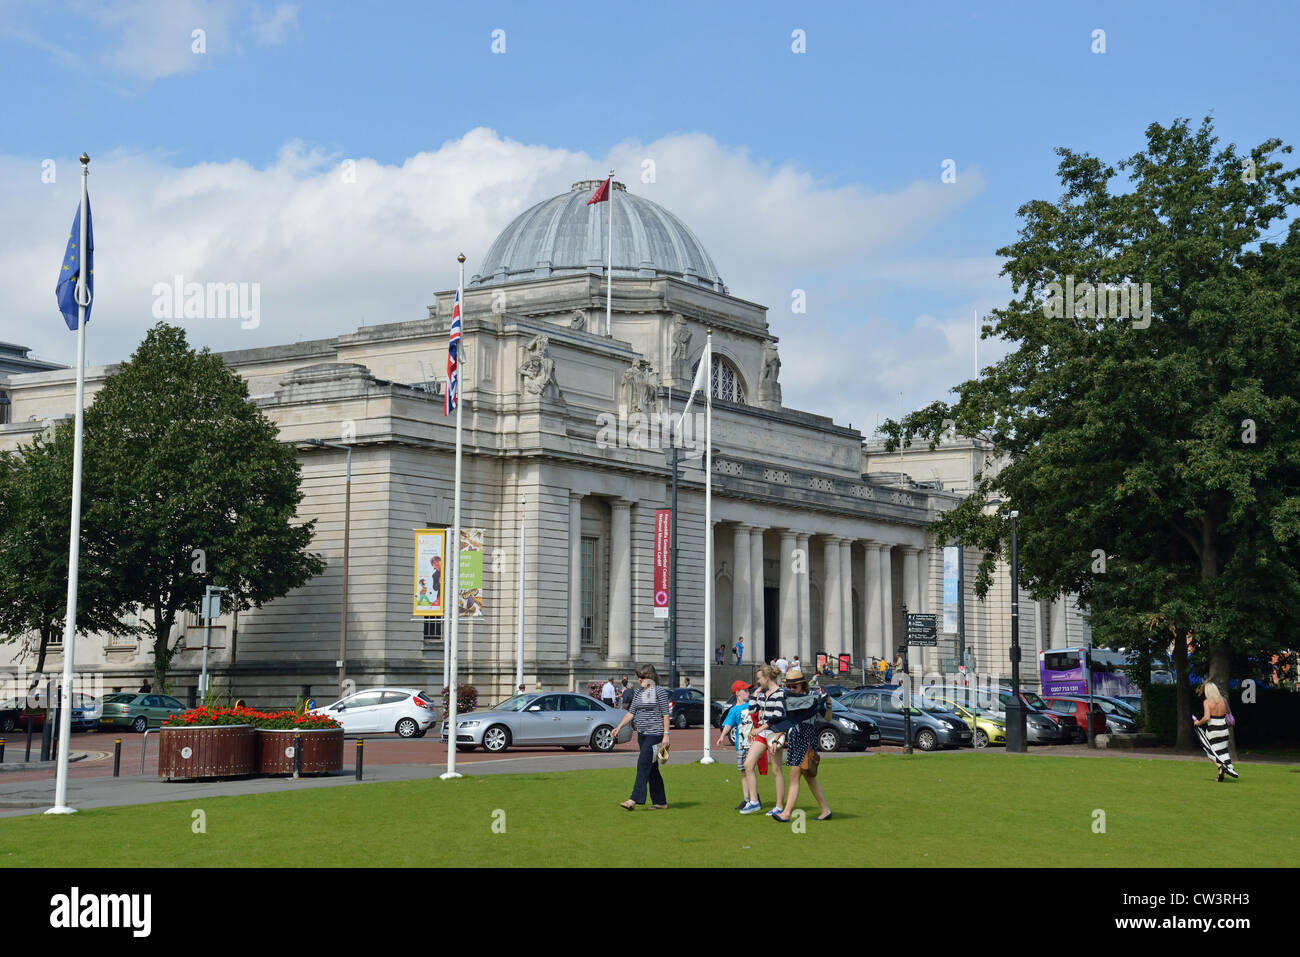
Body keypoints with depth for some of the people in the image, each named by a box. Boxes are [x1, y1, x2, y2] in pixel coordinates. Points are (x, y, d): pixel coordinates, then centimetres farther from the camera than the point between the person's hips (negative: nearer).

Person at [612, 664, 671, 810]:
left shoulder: (660, 691, -6)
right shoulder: (638, 693, 14)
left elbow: (665, 714, -9)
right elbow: (631, 713, 16)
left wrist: (666, 735, -14)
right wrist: (619, 727, 5)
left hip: (654, 734, -8)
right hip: (642, 734, 8)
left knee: (643, 765, -15)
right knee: (652, 769, 9)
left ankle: (634, 800, -20)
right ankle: (661, 802, 14)